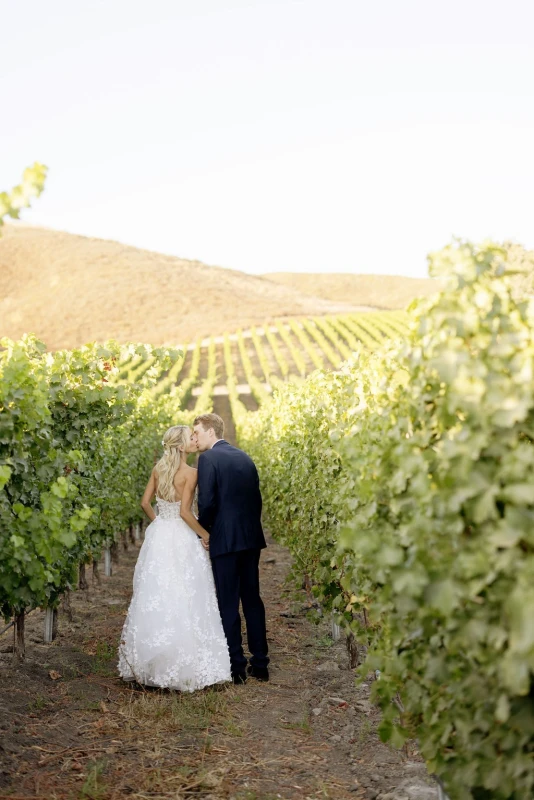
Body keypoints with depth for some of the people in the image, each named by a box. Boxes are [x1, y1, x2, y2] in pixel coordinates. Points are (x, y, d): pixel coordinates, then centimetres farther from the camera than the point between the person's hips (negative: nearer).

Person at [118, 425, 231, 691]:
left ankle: (149, 661, 21)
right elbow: (184, 511, -19)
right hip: (181, 539, -7)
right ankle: (185, 663, 4)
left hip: (159, 536, 7)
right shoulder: (190, 473, -15)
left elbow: (145, 503, 8)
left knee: (155, 597, 13)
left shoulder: (158, 469, 4)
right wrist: (204, 535, -8)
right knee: (183, 599, 0)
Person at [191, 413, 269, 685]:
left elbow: (207, 502, -16)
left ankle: (236, 667, 5)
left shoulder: (208, 459, -9)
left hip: (225, 540, -7)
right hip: (251, 539, 7)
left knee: (228, 604, 1)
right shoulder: (245, 458, 12)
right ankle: (260, 664, 18)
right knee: (252, 600, 13)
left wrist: (203, 530, 0)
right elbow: (256, 498, 13)